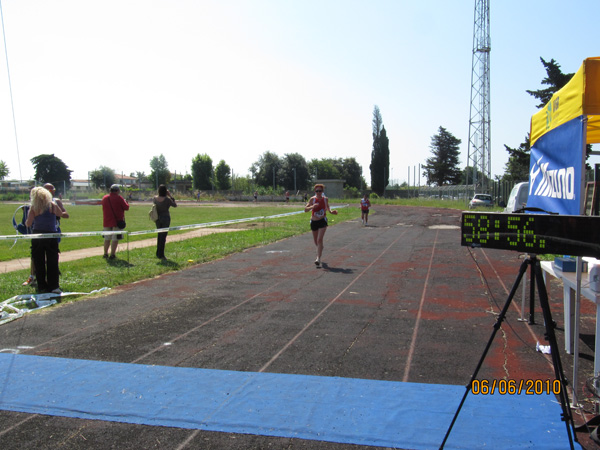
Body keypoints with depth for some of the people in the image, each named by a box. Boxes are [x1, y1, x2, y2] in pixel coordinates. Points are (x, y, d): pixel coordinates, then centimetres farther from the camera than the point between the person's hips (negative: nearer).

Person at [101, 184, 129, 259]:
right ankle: (112, 254, -3)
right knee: (115, 239, -1)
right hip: (117, 222, -5)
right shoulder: (119, 198, -10)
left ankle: (105, 253, 22)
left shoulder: (104, 198, 7)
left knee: (107, 238, 16)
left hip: (106, 222, 5)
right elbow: (126, 208, -6)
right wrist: (125, 202, 14)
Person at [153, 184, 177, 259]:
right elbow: (175, 205, -2)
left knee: (159, 235, 19)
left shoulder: (155, 198, -3)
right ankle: (161, 255, 3)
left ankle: (158, 253, 26)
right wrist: (170, 196, -4)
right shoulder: (167, 199, -17)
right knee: (163, 236, 0)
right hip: (165, 218, -5)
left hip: (158, 218, 5)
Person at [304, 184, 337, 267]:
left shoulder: (325, 199, -2)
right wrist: (312, 207, -28)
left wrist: (331, 211, -3)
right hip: (314, 222, 2)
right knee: (316, 241, 15)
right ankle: (320, 252, 49)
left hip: (323, 221, -2)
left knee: (319, 240, -16)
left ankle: (318, 258, -18)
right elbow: (305, 209, -9)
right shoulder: (312, 199, -7)